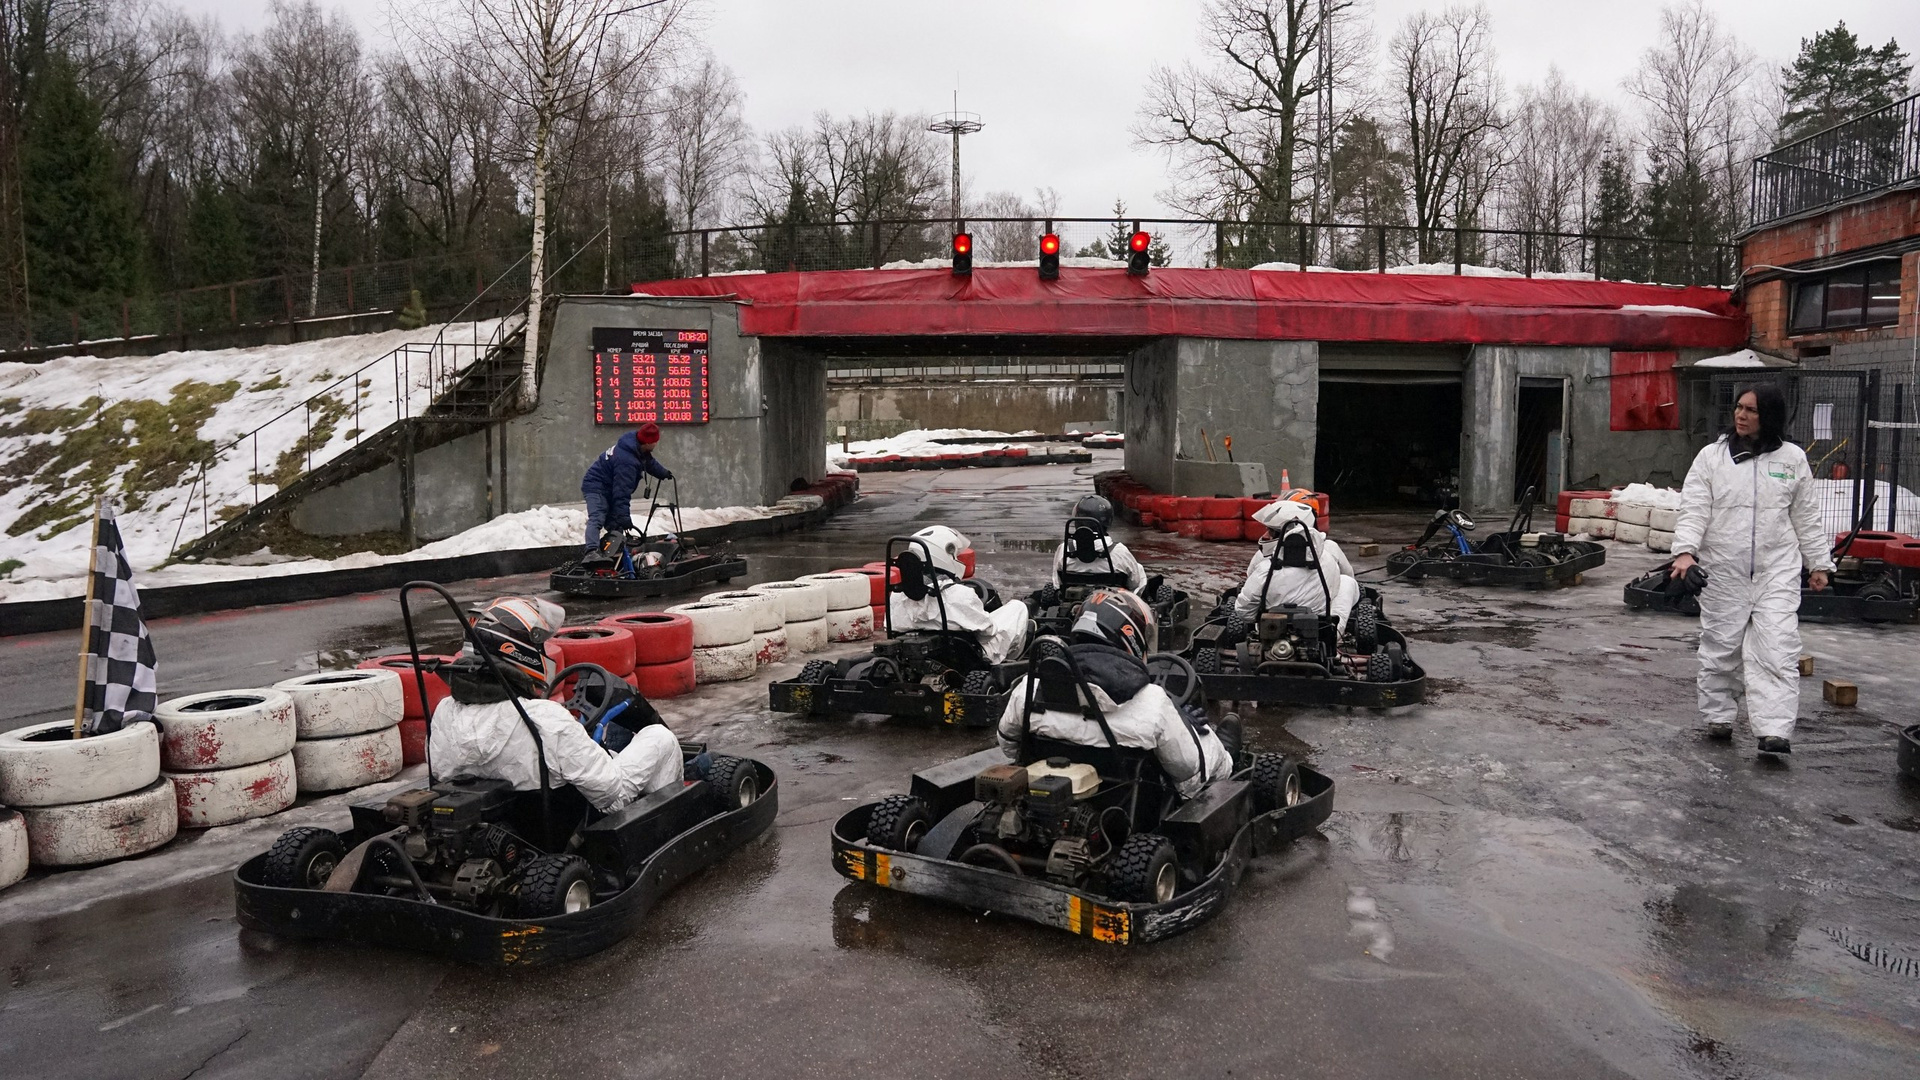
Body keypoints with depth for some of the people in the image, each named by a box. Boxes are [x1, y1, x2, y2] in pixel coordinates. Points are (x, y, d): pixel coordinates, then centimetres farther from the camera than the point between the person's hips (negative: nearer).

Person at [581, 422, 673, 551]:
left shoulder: (637, 447, -2)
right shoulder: (626, 460, -33)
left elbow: (649, 462, 23)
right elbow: (622, 491, -34)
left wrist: (664, 473, 39)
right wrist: (624, 516, -33)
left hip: (608, 489, 11)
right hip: (596, 488, -11)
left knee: (615, 523, 17)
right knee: (597, 520, -29)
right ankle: (592, 551, -47)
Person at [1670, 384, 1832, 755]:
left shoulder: (1792, 459, 6)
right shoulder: (1712, 456, 1)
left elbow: (1806, 517, 11)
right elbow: (1694, 509, -5)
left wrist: (1819, 563, 11)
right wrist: (1685, 550, -19)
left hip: (1777, 571, 0)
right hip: (1723, 571, 0)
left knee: (1777, 648, -8)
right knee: (1721, 646, 9)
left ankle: (1774, 731, -10)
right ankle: (1719, 716, 24)